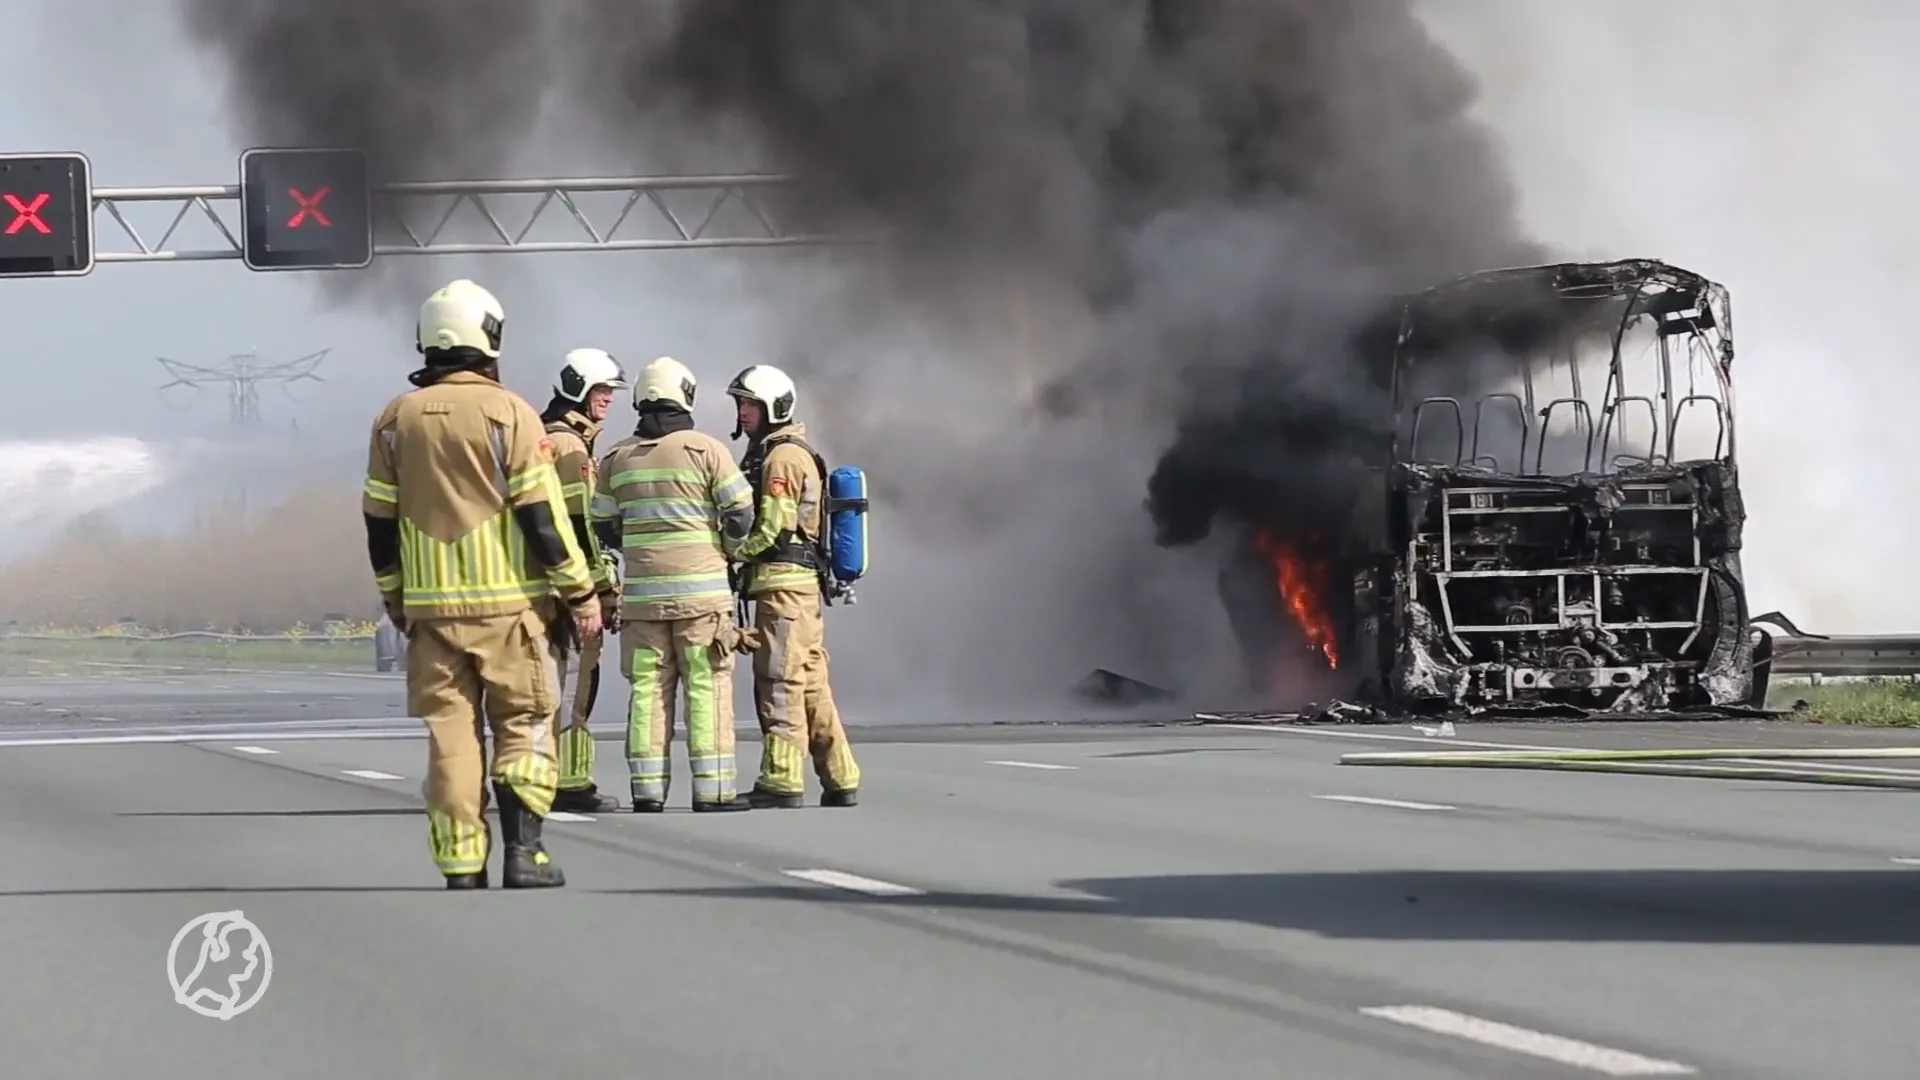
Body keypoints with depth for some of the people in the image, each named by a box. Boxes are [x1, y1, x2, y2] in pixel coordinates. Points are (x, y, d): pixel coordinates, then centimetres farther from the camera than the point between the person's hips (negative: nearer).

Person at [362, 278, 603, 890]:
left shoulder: (397, 419, 6)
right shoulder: (508, 413, -7)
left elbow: (380, 523, 9)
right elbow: (542, 516, -9)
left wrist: (395, 601, 20)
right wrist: (581, 593, -2)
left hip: (430, 605, 3)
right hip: (505, 603, -3)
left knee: (450, 732, 5)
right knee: (523, 724, 6)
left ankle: (462, 867, 3)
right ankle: (522, 851, -3)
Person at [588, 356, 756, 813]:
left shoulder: (617, 457, 8)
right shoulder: (705, 449, -5)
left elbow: (604, 528, 12)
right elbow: (742, 516, -7)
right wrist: (725, 549, 12)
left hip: (641, 589, 4)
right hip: (700, 587, -4)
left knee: (648, 687, 6)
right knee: (707, 687, -1)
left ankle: (648, 788, 4)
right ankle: (712, 788, -4)